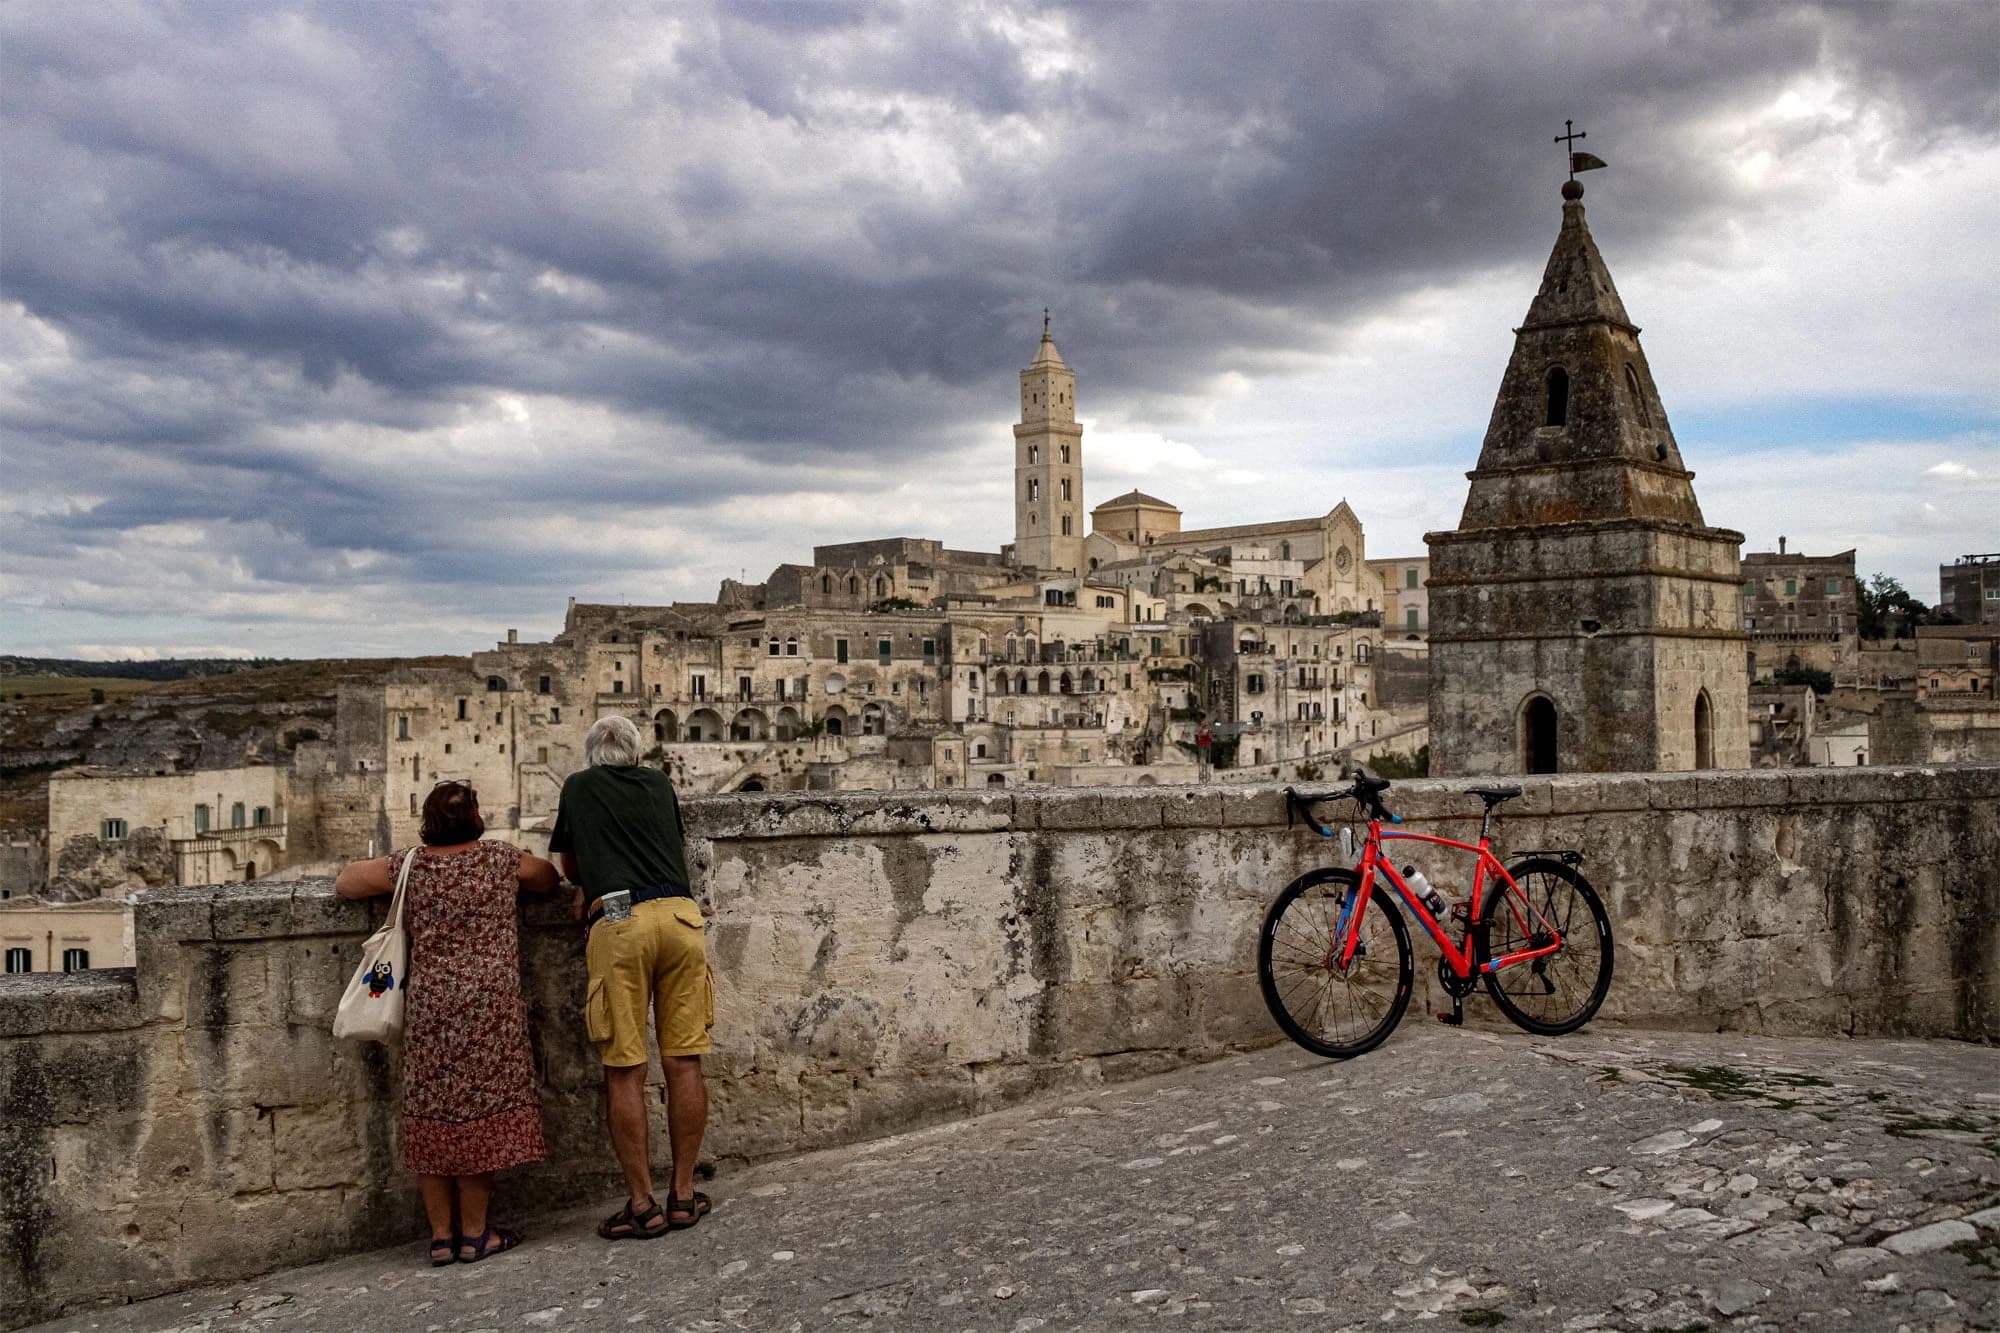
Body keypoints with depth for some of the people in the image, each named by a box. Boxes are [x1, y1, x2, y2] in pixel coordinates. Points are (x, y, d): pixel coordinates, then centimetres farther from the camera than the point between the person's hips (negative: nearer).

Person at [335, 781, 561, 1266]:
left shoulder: (408, 866, 6)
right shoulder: (500, 858, 3)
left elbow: (344, 882, 17)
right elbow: (550, 879, 19)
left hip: (428, 1006, 2)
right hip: (488, 1002, -2)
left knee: (431, 1114, 8)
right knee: (479, 1108, 4)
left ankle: (442, 1235, 14)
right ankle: (475, 1233, 9)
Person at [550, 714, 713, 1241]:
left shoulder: (579, 787, 19)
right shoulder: (660, 783, 23)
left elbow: (568, 865, 30)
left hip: (619, 922, -2)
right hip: (680, 913, 3)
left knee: (625, 1072, 2)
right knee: (684, 1062, 6)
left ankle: (642, 1204, 4)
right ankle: (683, 1194, 13)